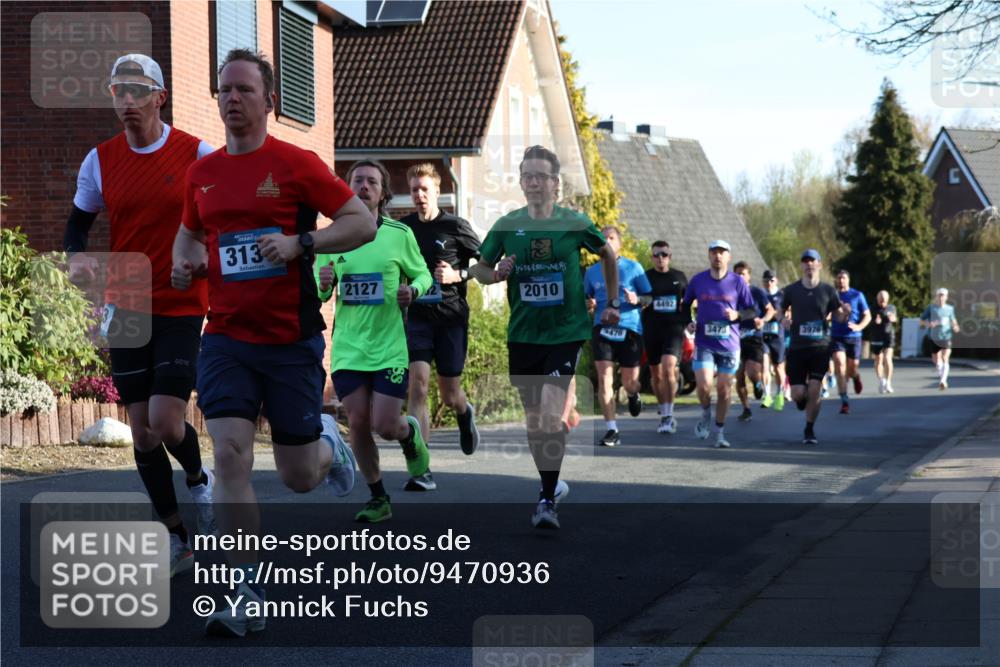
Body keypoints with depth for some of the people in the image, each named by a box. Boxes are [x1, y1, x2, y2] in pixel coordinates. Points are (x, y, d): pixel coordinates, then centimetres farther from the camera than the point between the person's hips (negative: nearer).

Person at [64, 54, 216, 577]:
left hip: (182, 308, -4)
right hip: (126, 308, 4)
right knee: (141, 429, 4)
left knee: (165, 421, -15)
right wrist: (76, 256, -7)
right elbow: (78, 222, 13)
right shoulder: (100, 161, 3)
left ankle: (198, 480, 20)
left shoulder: (197, 155, -7)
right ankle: (175, 539, 17)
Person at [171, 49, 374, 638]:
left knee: (299, 477, 5)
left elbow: (363, 223, -6)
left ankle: (329, 445, 44)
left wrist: (299, 244, -20)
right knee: (230, 456, -14)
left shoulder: (297, 164, -6)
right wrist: (185, 260, 3)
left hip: (292, 340, -3)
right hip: (226, 338, 3)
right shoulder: (203, 173, 8)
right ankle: (250, 598, -8)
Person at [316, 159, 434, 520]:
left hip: (389, 348, -2)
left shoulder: (400, 234, -2)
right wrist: (323, 285, -14)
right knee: (358, 424, 1)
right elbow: (318, 295, 10)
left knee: (384, 426, -6)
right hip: (347, 350, 2)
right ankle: (379, 499, 18)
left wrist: (413, 290, -12)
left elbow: (423, 274, 10)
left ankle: (410, 435, 32)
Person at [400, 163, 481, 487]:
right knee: (417, 385, -15)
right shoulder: (402, 228, 5)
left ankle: (465, 413, 47)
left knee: (449, 395, 7)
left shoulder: (456, 226, -3)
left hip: (451, 317, -1)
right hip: (417, 316, 1)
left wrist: (458, 275, -15)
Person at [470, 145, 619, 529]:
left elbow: (608, 255, 13)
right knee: (533, 419, 12)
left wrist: (613, 304, 11)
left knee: (550, 415, -16)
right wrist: (496, 274, -13)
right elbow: (479, 269, 9)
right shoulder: (507, 225, -1)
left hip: (566, 333, -3)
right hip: (522, 335, 3)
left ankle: (547, 501, -13)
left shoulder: (575, 224, -5)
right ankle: (551, 484, 32)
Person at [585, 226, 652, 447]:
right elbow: (587, 298, 20)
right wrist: (589, 304, -3)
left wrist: (637, 299, -16)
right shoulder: (592, 272, 10)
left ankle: (633, 395, 43)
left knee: (630, 381, 3)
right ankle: (612, 430, -8)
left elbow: (649, 297, 5)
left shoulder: (634, 268, 3)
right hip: (602, 328, 1)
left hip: (630, 329, -1)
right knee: (604, 379, -11)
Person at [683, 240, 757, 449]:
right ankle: (706, 413, 18)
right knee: (703, 386, -14)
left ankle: (719, 431, 20)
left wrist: (737, 315, -14)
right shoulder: (697, 280, 2)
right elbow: (685, 305, 16)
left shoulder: (738, 282, 0)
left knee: (724, 389, 4)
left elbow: (752, 310, 6)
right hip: (704, 343, 0)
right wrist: (688, 323, -2)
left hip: (729, 343, 0)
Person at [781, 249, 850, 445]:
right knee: (797, 393, -5)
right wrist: (785, 320, -8)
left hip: (820, 346, -1)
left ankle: (809, 431, 9)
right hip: (797, 346, 1)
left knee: (814, 390, -9)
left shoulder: (828, 291, 2)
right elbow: (782, 310, 15)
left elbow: (838, 316, 7)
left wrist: (845, 312, -16)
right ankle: (803, 397, 34)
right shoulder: (792, 290, 3)